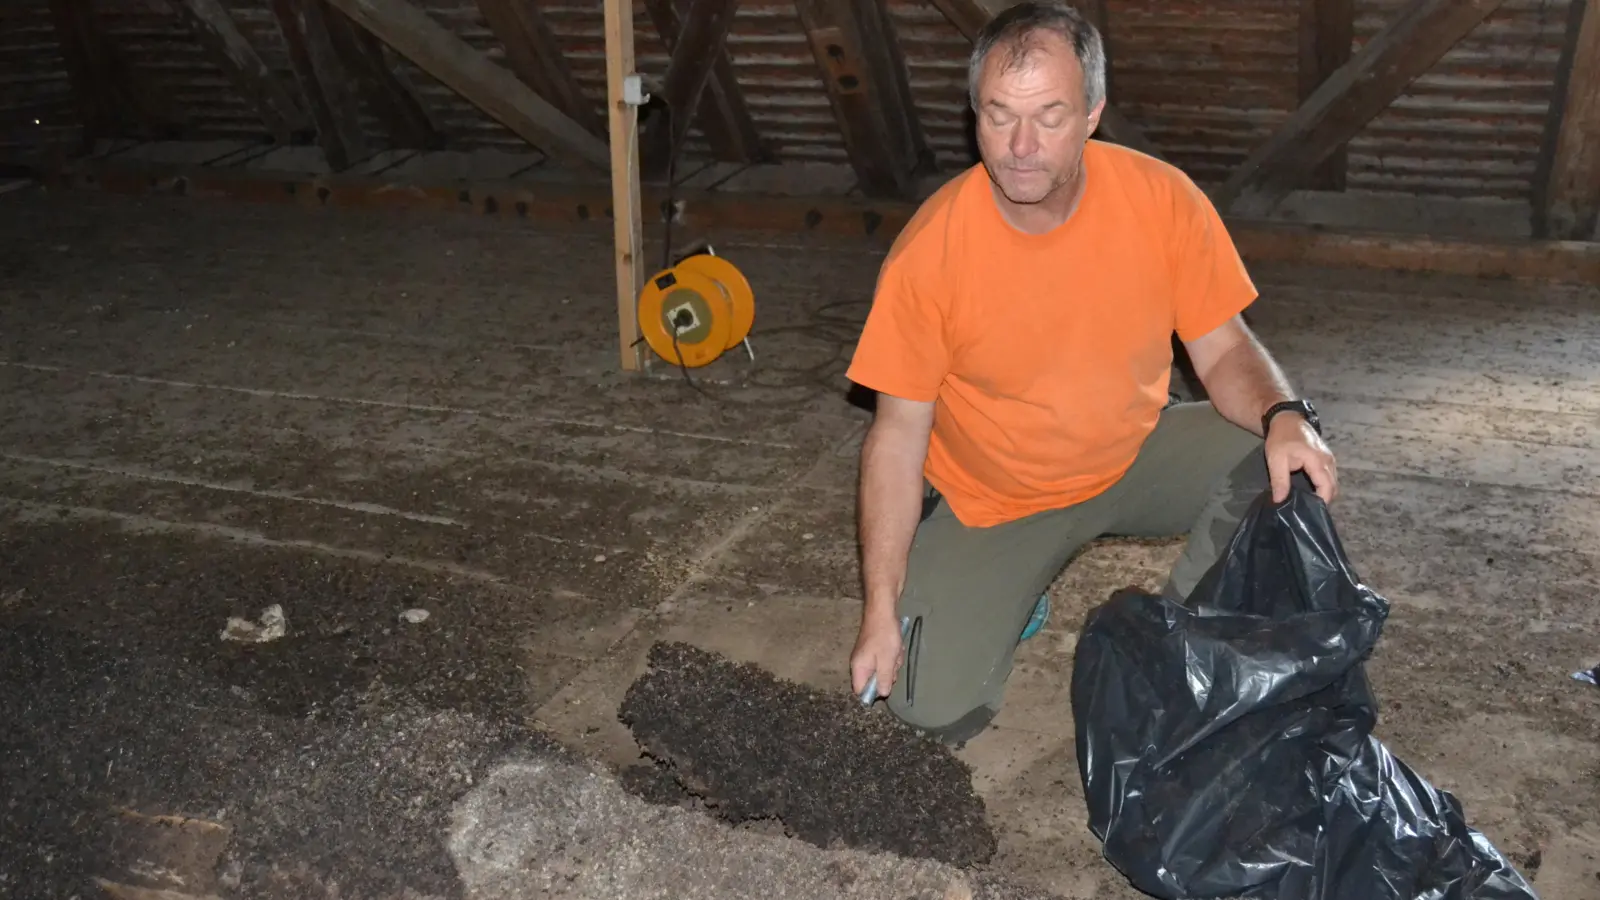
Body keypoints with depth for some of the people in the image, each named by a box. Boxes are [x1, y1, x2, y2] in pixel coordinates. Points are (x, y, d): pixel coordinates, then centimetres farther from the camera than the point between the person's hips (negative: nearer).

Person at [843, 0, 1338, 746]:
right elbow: (898, 434, -15)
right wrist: (881, 611, -15)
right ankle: (1014, 592, 16)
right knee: (937, 709, -17)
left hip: (1135, 457, 2)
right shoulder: (928, 250, -22)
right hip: (991, 503, -2)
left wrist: (1286, 418, -31)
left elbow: (1224, 351, -7)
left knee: (1284, 471, -23)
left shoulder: (1163, 199, -17)